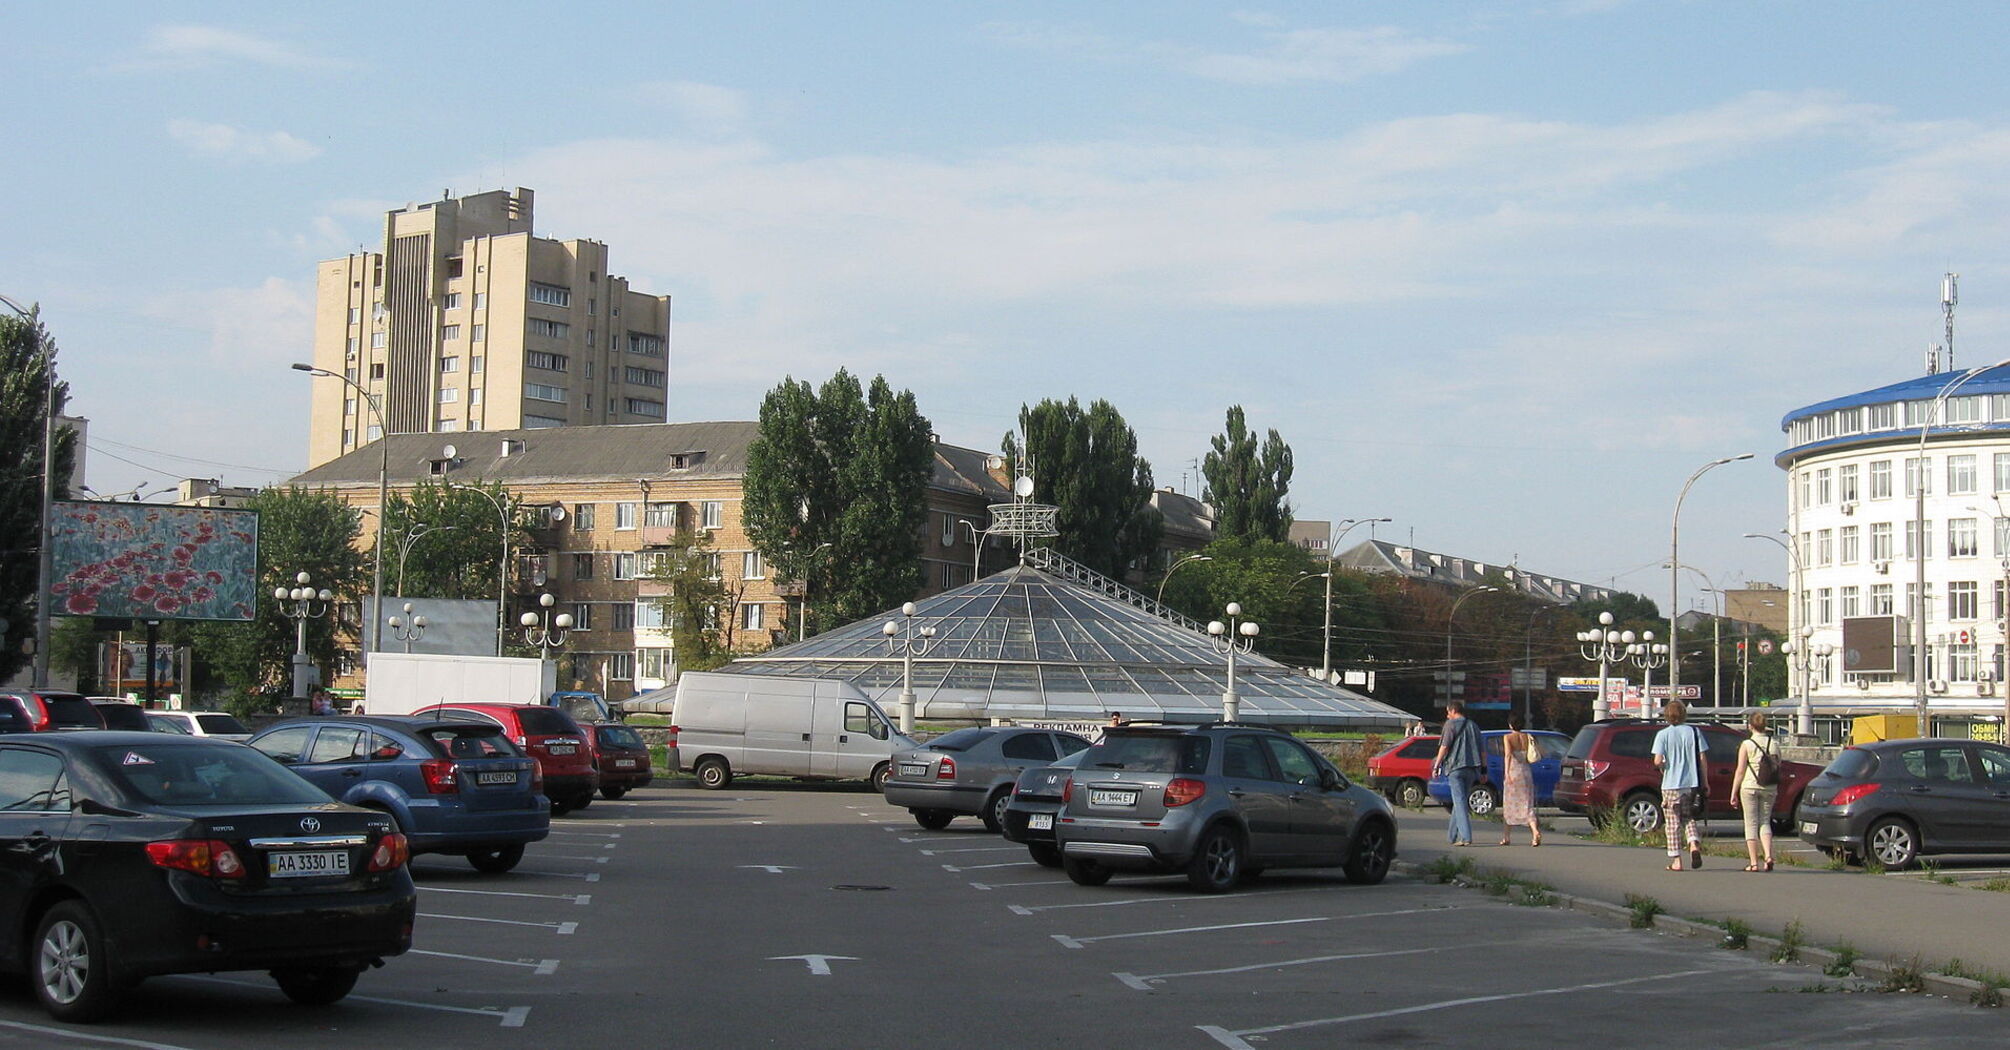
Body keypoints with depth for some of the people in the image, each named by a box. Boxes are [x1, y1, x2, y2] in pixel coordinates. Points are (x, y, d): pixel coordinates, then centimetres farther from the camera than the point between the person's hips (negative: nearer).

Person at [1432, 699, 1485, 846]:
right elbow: (1482, 751, 15)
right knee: (1461, 801, 16)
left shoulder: (1451, 724, -3)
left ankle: (1466, 837, -18)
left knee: (1460, 802, -8)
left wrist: (1436, 766, -5)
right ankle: (1452, 835, 24)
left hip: (1456, 767, -6)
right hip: (1471, 769, 6)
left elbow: (1444, 747, -10)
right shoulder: (1473, 726, 16)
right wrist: (1484, 770, 18)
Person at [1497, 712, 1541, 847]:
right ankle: (1535, 831, -22)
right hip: (1526, 773, 3)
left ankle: (1506, 837, 16)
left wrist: (1507, 773, -22)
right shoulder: (1528, 737, 6)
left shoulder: (1508, 737, -4)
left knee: (1508, 806, 10)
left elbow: (1508, 754, -18)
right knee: (1527, 805, 1)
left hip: (1513, 773, -3)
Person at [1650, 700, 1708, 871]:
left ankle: (1676, 860, 3)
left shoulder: (1663, 734, -4)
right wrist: (1704, 782, 7)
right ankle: (1694, 844, -9)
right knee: (1690, 819, 17)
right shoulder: (1694, 732, 2)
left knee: (1673, 823, 5)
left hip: (1671, 785, -2)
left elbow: (1657, 761, -14)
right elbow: (1702, 759, -1)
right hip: (1693, 783, 2)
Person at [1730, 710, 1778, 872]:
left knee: (1751, 824, 4)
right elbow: (1778, 768, 8)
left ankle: (1754, 863, 2)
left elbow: (1740, 771, -8)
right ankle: (1768, 856, -7)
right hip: (1769, 789, 3)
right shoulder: (1774, 745, 4)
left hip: (1749, 787, -3)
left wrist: (1733, 792, -2)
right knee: (1765, 822, 13)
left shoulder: (1747, 745, -7)